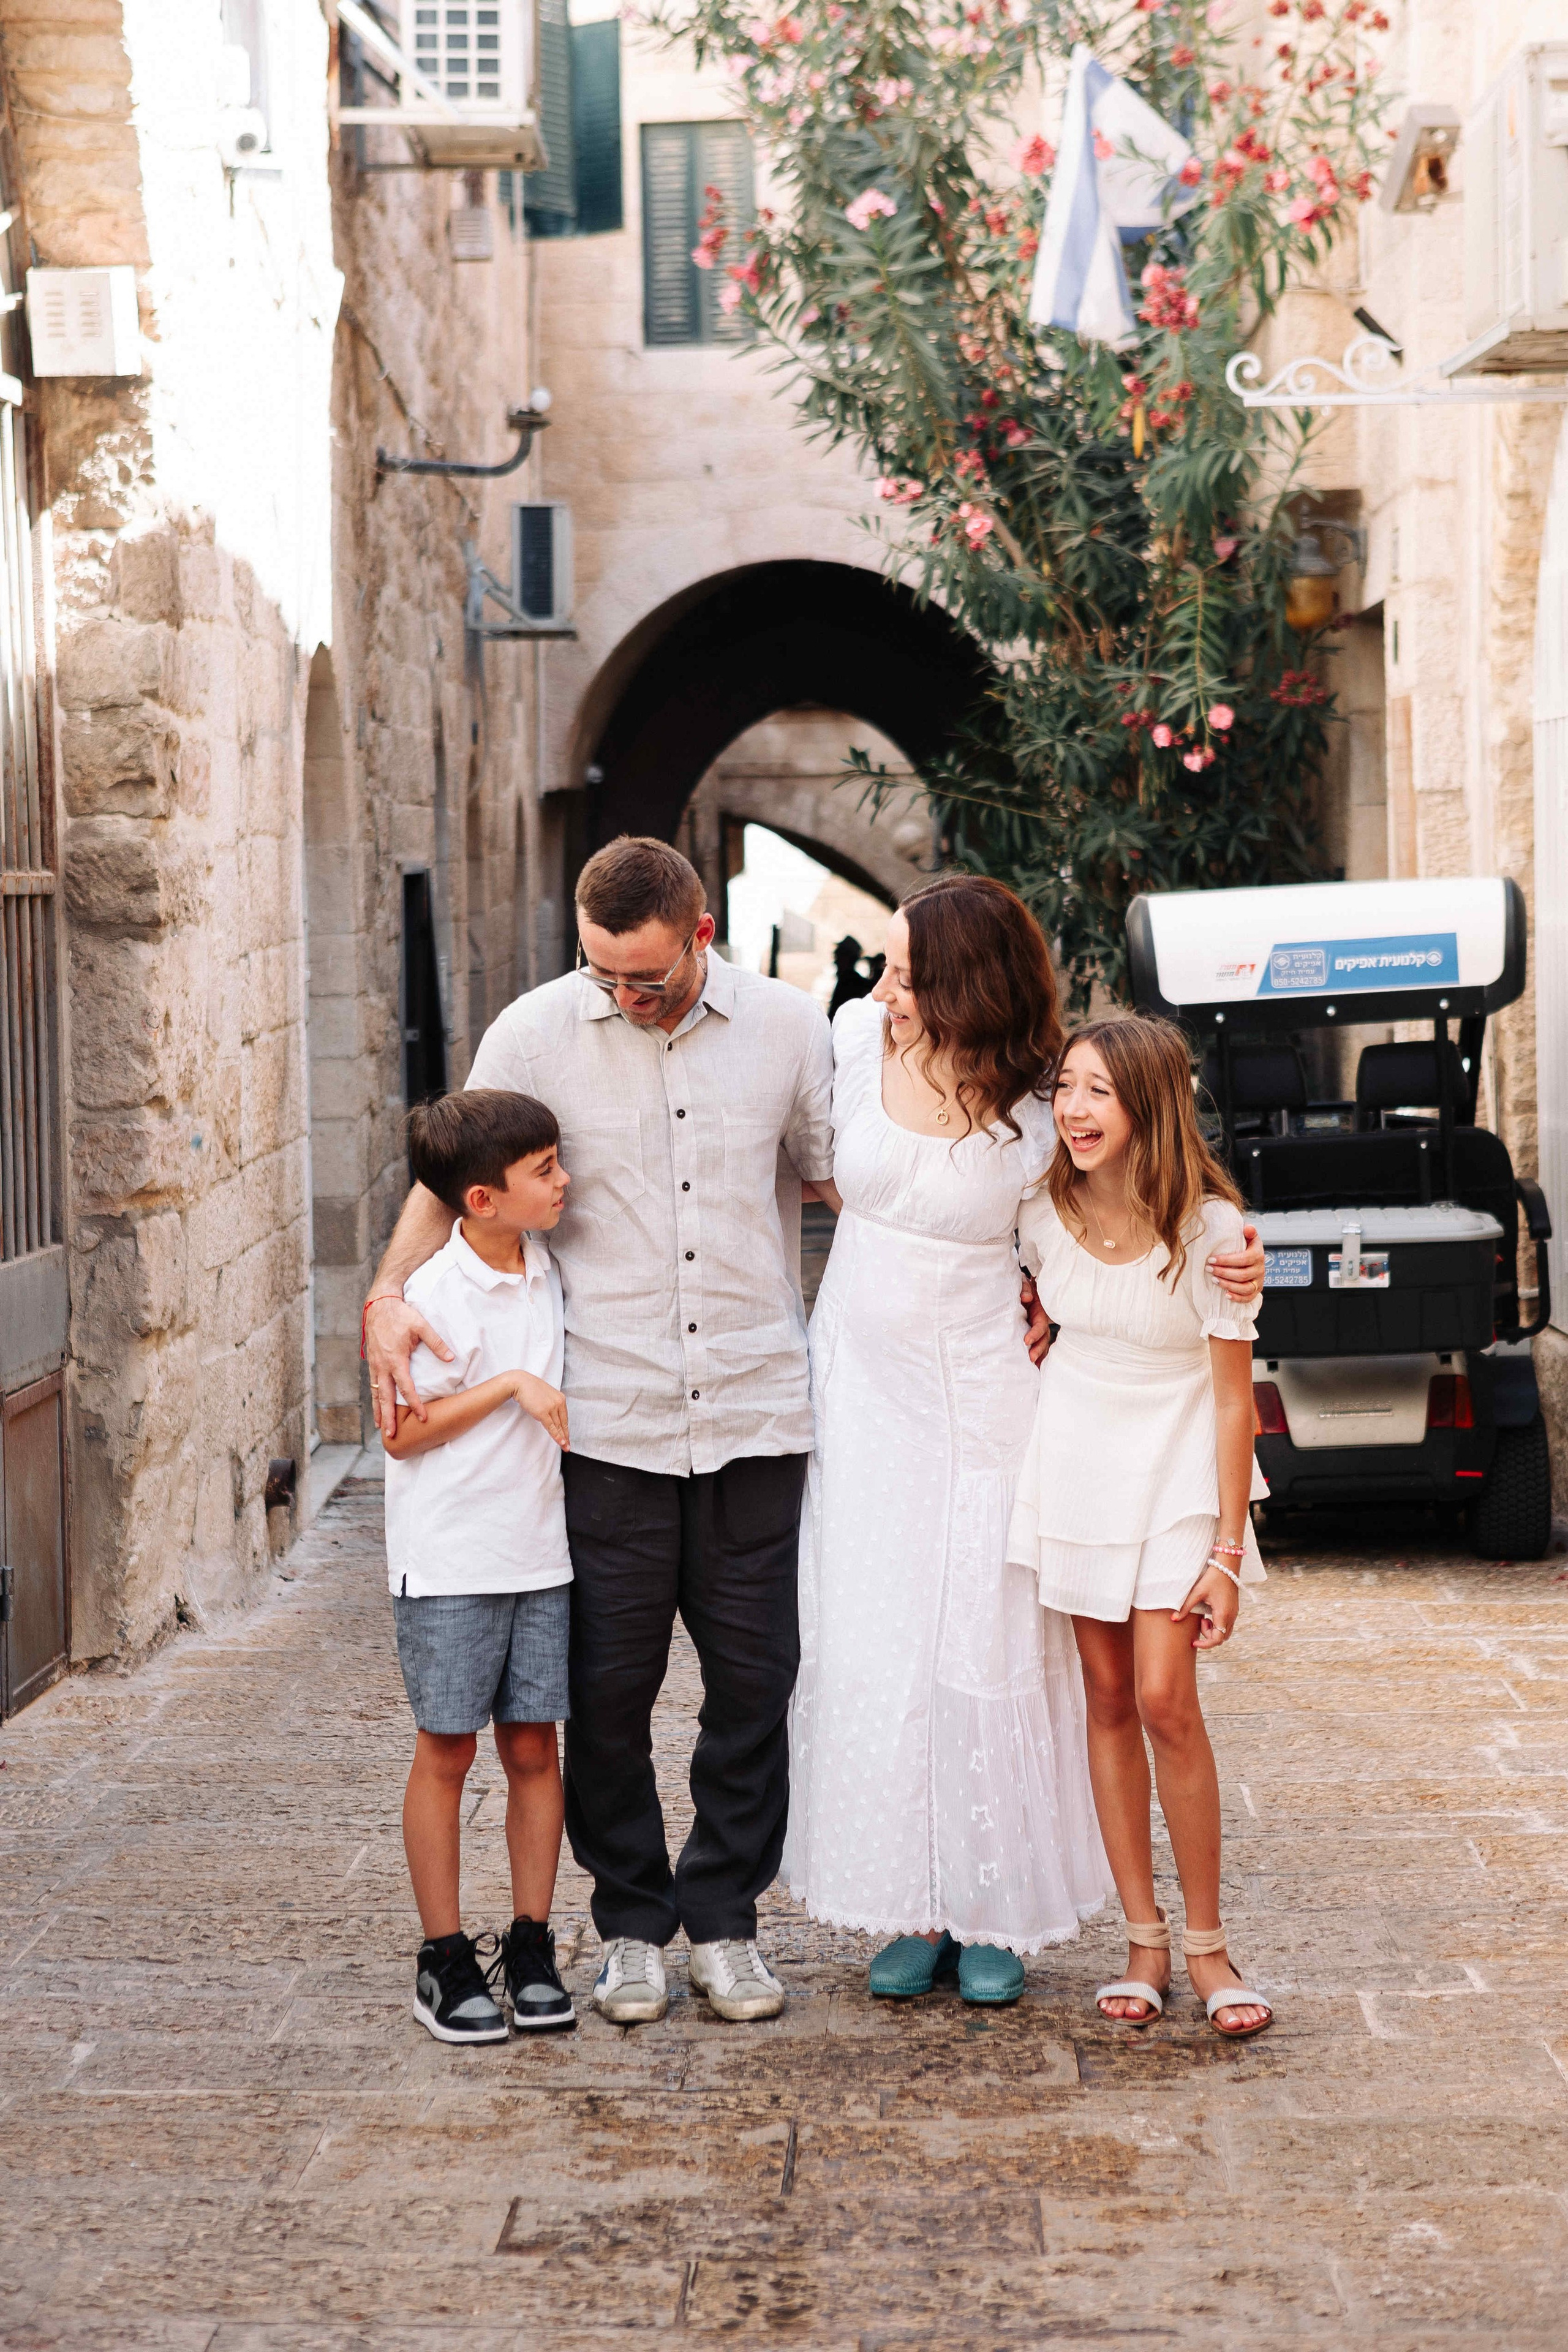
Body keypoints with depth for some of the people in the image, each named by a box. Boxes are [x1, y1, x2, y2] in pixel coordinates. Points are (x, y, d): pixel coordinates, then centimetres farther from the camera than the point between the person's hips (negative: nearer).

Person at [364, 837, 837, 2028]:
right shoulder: (538, 1034, -2)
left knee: (754, 1679, 5)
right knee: (608, 1684, 3)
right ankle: (631, 1922, 19)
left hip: (755, 1413, 1)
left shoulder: (787, 1027, 1)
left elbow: (853, 1174, 13)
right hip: (607, 1422, -1)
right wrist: (388, 1296, -14)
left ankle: (724, 1917, 19)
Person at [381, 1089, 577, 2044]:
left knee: (534, 1747, 7)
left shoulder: (549, 1270, 6)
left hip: (540, 1553, 6)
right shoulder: (436, 1294, -15)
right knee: (447, 1750, 2)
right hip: (449, 1561, -6)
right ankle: (445, 1957, 11)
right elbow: (403, 1432, -14)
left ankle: (531, 1947, 16)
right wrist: (513, 1387, -18)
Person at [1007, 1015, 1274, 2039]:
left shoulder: (1210, 1226, -15)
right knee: (1108, 1698, 5)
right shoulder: (1043, 1214, -6)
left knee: (1165, 1700, -11)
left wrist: (1228, 1548, -12)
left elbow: (1234, 1394, -11)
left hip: (1175, 1475, -3)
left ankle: (1207, 1944, 2)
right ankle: (1144, 1941, 13)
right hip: (1075, 1470, 3)